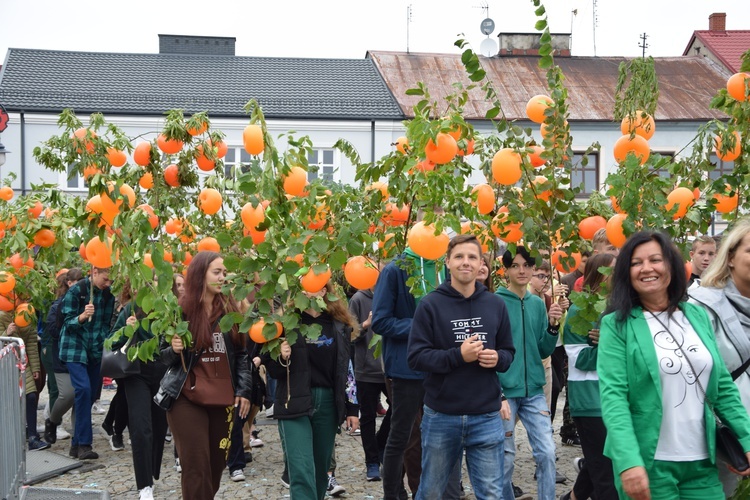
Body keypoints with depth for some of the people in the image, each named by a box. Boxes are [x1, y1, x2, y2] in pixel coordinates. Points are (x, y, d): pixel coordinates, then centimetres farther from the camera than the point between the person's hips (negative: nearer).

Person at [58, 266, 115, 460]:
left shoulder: (108, 294, 3)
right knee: (83, 389, -19)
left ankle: (77, 443, 17)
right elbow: (68, 323, -9)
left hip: (96, 351, 5)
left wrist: (105, 344, 3)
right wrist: (82, 317, -28)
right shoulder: (76, 290, -10)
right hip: (75, 348, -5)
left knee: (90, 394, 6)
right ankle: (84, 443, -15)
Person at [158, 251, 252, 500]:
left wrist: (244, 390, 2)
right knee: (197, 467, -6)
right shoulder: (181, 309, -3)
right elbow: (166, 357, 3)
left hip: (223, 398, 4)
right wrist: (174, 349, -19)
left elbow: (241, 353, 10)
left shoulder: (230, 309, 6)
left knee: (216, 463, 9)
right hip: (187, 398, -3)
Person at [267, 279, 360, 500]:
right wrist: (282, 359, -20)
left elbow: (348, 367, 9)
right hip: (294, 403, -3)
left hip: (328, 403, 3)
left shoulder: (339, 324, 6)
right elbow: (273, 370, 1)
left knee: (321, 467, 13)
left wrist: (352, 408, 8)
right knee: (301, 471, -11)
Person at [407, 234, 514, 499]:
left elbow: (508, 351, 13)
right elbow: (416, 357, -10)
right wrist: (458, 355, -20)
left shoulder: (495, 305, 5)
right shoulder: (430, 304, -6)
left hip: (486, 417, 2)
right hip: (441, 416, -2)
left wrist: (498, 359, -10)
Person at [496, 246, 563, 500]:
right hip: (504, 391, -4)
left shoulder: (538, 304, 8)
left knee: (547, 452, 2)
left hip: (534, 390, 4)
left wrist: (552, 326, -8)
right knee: (505, 457, 6)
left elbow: (543, 351, 10)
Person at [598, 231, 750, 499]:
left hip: (703, 462, 4)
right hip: (648, 463, -4)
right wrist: (628, 461, -25)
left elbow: (723, 386, 12)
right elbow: (613, 395, -14)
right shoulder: (617, 324, -6)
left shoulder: (698, 315, 8)